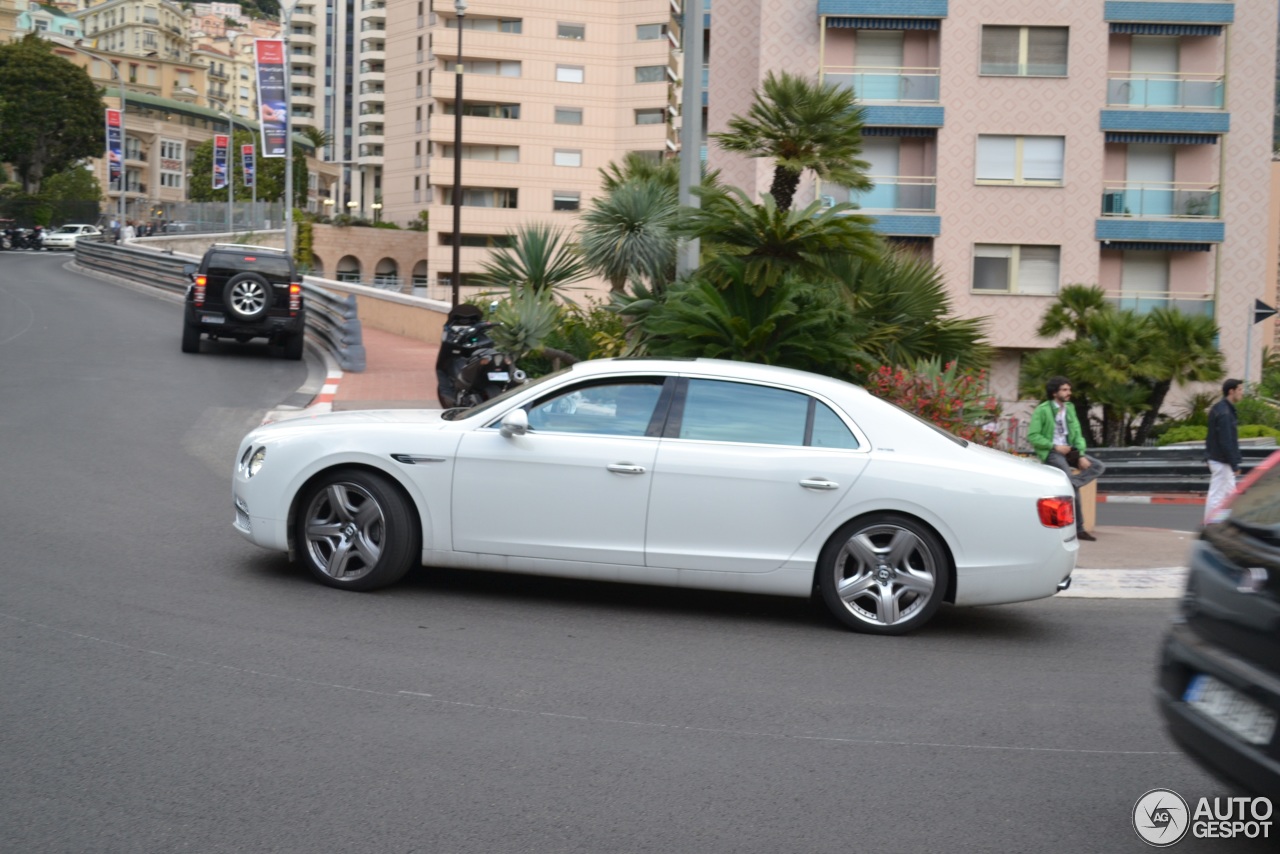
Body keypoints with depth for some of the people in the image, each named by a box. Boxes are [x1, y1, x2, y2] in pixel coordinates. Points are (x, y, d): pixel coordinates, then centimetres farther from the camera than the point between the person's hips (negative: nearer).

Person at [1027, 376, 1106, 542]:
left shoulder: (1069, 408, 11)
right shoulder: (1042, 410, -9)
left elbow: (1077, 433, 8)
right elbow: (1032, 436, -13)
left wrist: (1081, 455, -7)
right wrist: (1054, 446, -18)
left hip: (1068, 450, 7)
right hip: (1050, 452, -7)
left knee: (1099, 466, -10)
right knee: (1071, 483, -22)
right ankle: (1078, 528, -14)